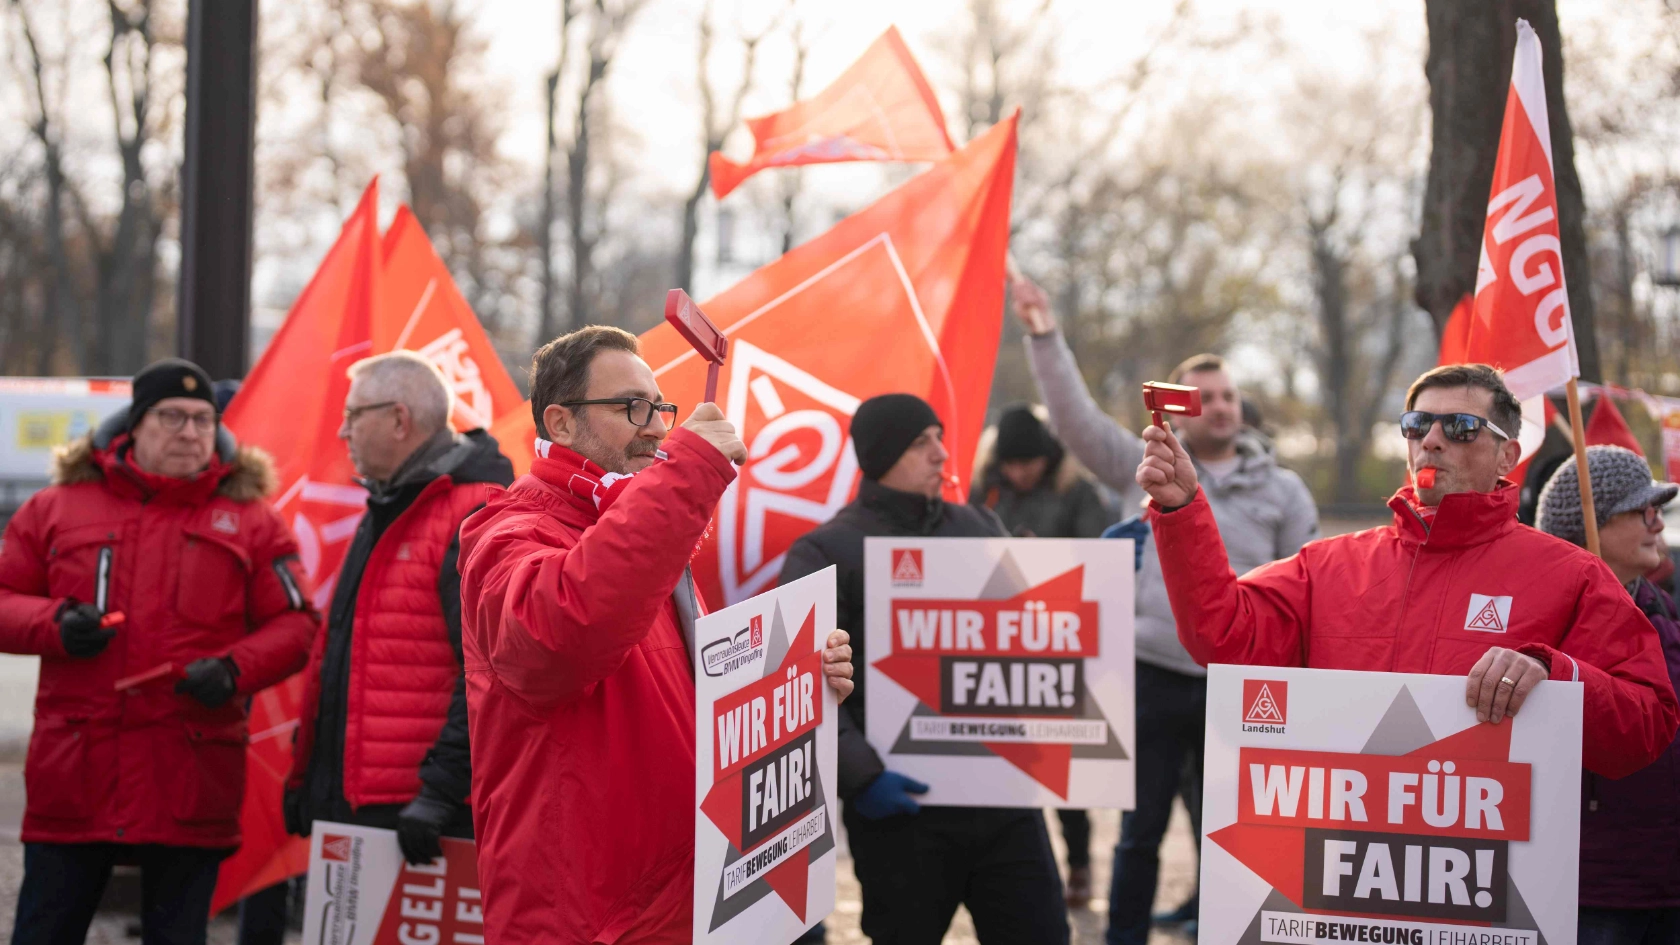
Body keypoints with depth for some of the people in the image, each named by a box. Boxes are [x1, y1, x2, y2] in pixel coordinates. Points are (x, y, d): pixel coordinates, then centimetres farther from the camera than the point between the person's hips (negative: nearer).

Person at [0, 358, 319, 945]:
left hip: (190, 791, 0)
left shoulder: (249, 521, 7)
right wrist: (55, 625, -10)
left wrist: (234, 670, -12)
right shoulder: (57, 508, 9)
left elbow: (293, 625, 5)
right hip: (70, 782, 1)